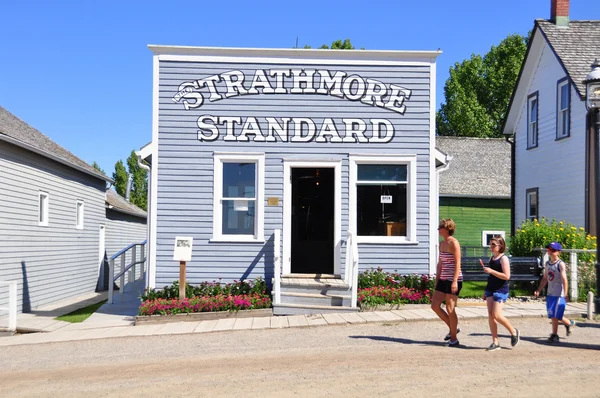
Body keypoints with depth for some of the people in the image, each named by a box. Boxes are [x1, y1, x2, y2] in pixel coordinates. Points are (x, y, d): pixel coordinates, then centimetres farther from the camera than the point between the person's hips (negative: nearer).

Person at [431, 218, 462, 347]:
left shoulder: (454, 243, -12)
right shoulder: (442, 244, 13)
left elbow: (457, 263, -16)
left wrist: (455, 281, -22)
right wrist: (437, 281, 16)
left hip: (453, 279, -8)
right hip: (443, 279, 9)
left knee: (450, 309, -3)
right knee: (434, 305, 6)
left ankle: (454, 339, 10)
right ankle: (453, 328, 21)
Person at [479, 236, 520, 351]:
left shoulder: (503, 258, -10)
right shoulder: (492, 258, 14)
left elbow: (506, 276, -18)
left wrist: (491, 271, -22)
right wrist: (486, 291, 22)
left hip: (501, 290, -8)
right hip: (490, 290, 8)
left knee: (497, 315, -12)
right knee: (490, 316, 2)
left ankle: (514, 332, 12)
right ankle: (495, 342, 7)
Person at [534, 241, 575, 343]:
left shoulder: (560, 264, -10)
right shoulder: (547, 263, 11)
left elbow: (564, 279, -17)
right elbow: (545, 278, 17)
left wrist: (565, 294, -24)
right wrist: (538, 290, 11)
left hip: (559, 294, -7)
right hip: (550, 293, 7)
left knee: (554, 315, -6)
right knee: (553, 315, 12)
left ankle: (554, 335, 6)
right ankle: (569, 323, 34)